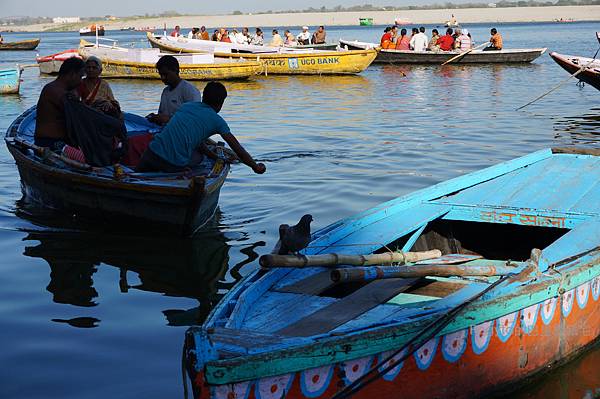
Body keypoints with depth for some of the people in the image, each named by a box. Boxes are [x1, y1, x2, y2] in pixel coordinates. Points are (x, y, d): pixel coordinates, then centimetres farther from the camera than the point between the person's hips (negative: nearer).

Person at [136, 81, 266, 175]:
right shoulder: (217, 121, 9)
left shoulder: (187, 106, 22)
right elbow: (237, 148, 12)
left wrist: (214, 155, 39)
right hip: (176, 165, -3)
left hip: (153, 152, 3)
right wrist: (255, 166, 25)